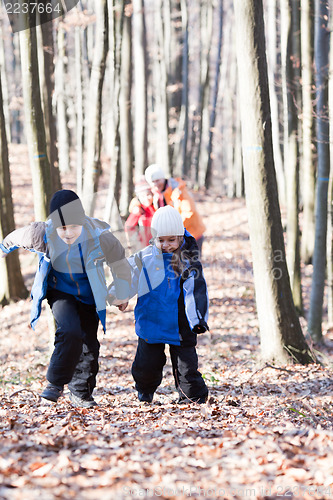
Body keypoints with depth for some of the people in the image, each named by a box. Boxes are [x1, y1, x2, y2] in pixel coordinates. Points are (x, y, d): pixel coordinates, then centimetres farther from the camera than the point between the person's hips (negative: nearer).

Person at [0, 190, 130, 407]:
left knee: (89, 344, 4)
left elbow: (119, 265, -7)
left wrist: (122, 296, 7)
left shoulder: (99, 236, -26)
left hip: (89, 294, 1)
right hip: (61, 291, -1)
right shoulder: (43, 234, -24)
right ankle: (56, 383, -8)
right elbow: (18, 237, 0)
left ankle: (81, 393, 23)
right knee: (70, 333, -25)